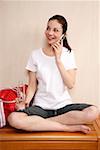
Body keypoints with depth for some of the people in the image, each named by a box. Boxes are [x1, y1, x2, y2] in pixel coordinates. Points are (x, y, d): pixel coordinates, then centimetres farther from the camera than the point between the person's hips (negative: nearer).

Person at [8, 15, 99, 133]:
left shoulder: (68, 53, 2)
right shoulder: (35, 55, 2)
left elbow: (70, 84, -8)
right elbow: (32, 86, 3)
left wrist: (58, 60, -12)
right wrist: (26, 101, -16)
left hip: (63, 105, 1)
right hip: (40, 106, 0)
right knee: (13, 118, -31)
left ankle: (39, 122, -16)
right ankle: (71, 127, -20)